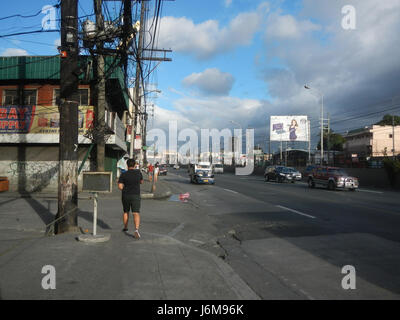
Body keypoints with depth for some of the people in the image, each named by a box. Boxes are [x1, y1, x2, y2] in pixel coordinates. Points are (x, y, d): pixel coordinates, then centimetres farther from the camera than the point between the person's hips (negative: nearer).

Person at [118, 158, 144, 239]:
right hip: (135, 196, -1)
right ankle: (136, 229, -27)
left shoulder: (123, 175, -6)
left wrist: (125, 189, 7)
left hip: (125, 196, 1)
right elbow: (141, 182, 15)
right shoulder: (138, 172, -1)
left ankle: (125, 228, 36)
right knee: (136, 214, -7)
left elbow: (120, 186, -12)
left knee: (126, 212, 21)